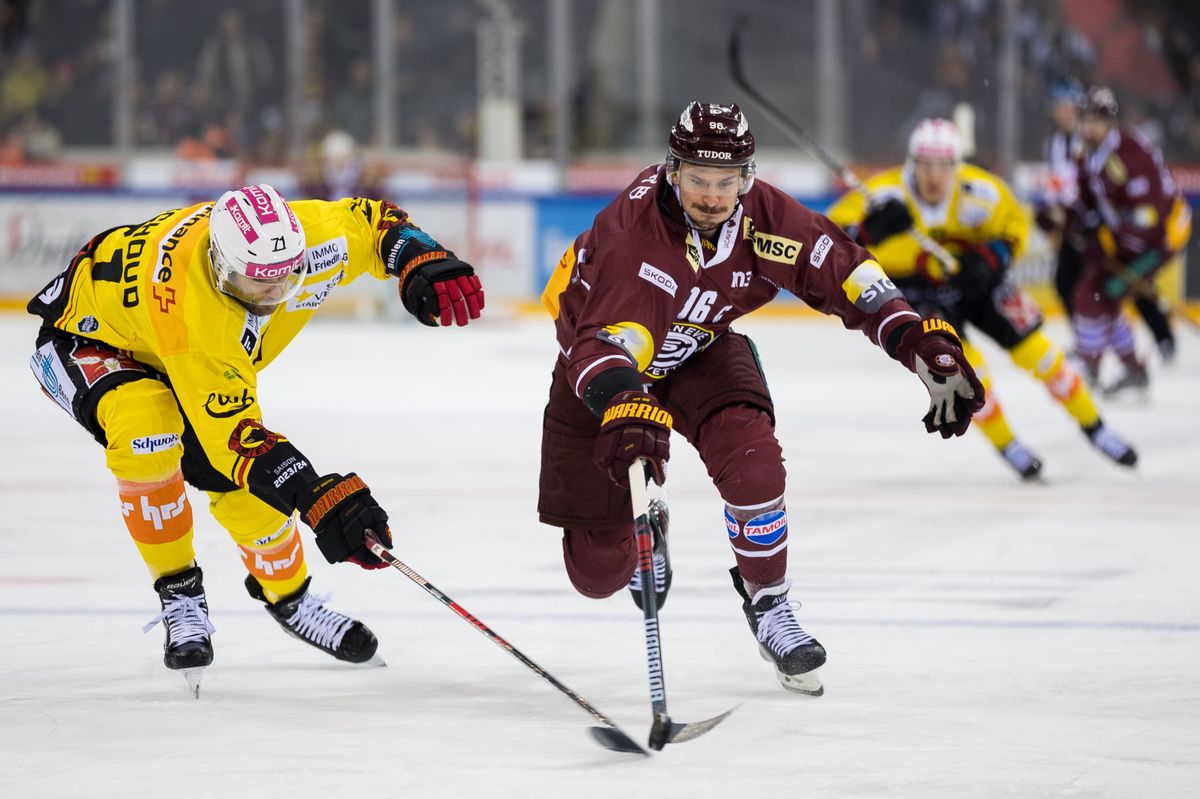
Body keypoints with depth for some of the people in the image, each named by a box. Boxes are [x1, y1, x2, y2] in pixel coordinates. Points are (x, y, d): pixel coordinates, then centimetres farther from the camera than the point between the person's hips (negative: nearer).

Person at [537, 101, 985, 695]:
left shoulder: (763, 218, -23)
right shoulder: (636, 228, -39)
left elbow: (846, 273, -15)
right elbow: (610, 341, -50)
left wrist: (925, 343, -27)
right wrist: (627, 411, -69)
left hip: (700, 353, 3)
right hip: (597, 359, -3)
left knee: (754, 463, -28)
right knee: (599, 570, -2)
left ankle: (768, 606, -1)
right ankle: (642, 525, 38)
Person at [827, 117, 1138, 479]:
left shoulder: (980, 192, -23)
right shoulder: (885, 197, -29)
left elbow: (1013, 227, -4)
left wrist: (988, 259, -23)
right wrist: (869, 233, -46)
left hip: (971, 276, 2)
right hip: (913, 290, -2)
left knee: (1034, 350, 1)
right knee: (963, 363, -17)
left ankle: (1093, 426, 20)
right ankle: (1007, 447, 6)